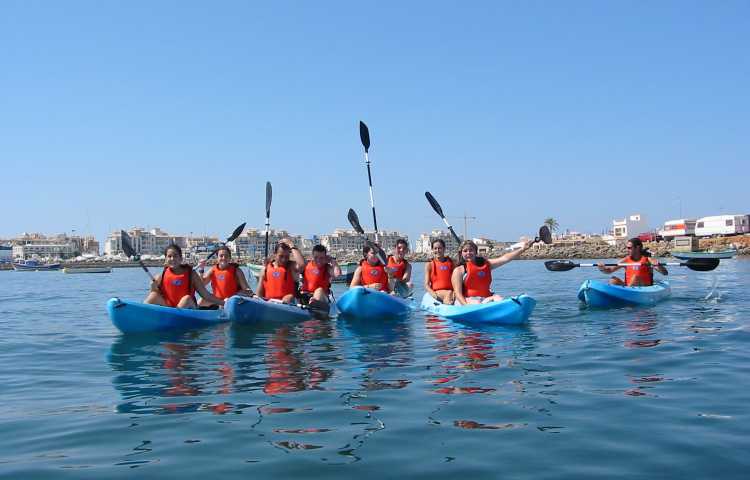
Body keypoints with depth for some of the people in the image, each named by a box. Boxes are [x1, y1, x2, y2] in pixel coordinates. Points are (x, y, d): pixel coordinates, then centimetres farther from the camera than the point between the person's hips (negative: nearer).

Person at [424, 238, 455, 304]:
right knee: (449, 293, -35)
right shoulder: (429, 265, 8)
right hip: (436, 292, -2)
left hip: (451, 291, 2)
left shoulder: (451, 262, 13)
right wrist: (434, 295, -19)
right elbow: (427, 285, 2)